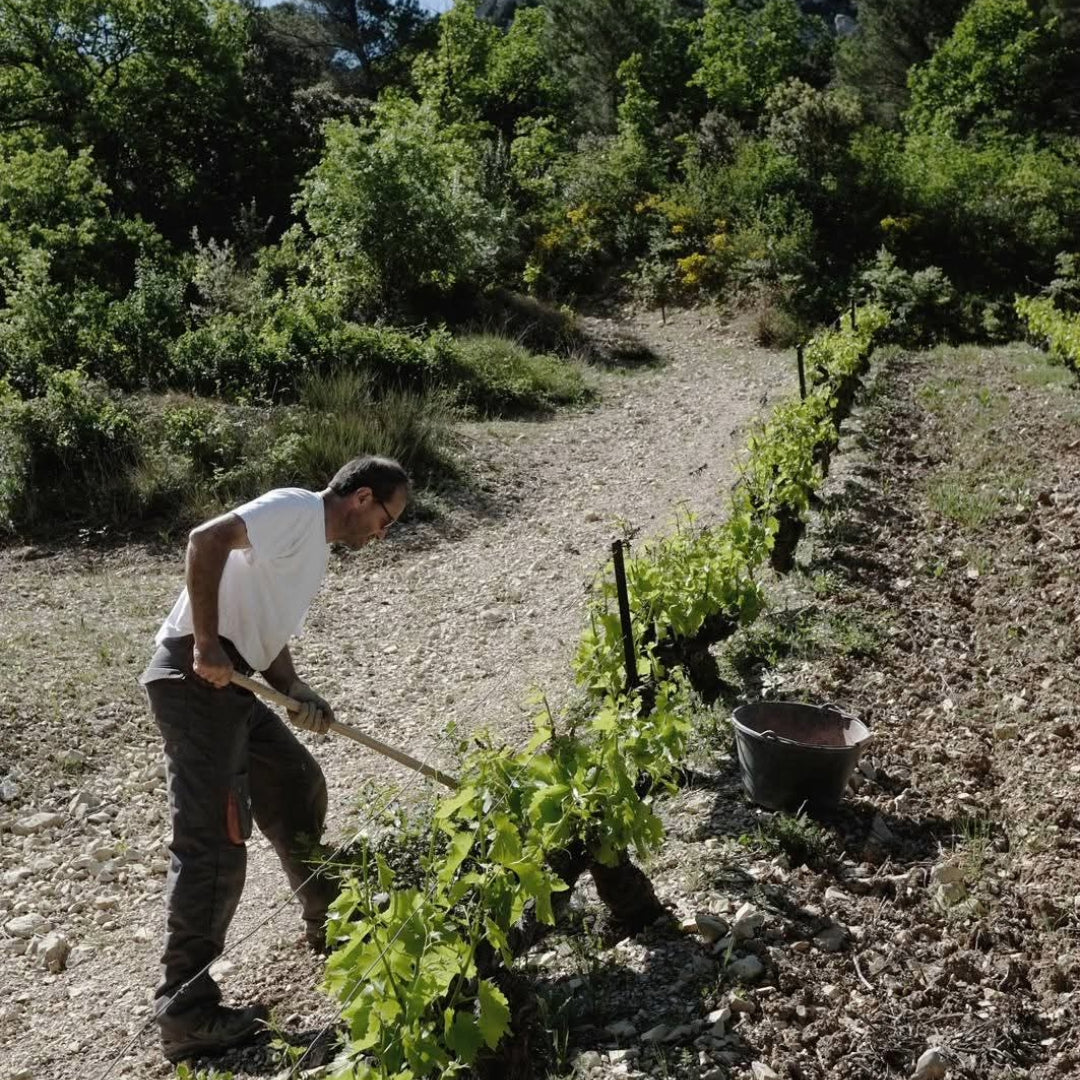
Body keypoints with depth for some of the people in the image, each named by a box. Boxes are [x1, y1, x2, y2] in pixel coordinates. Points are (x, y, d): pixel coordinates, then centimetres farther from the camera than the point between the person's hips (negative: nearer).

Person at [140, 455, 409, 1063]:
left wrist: (299, 694, 3)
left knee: (298, 786, 20)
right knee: (214, 839, -9)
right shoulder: (297, 509, -8)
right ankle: (187, 1015, -1)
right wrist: (207, 643, -25)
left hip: (233, 685, 10)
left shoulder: (316, 553, 21)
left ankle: (333, 928, 37)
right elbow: (206, 540, -23)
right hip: (196, 676, -10)